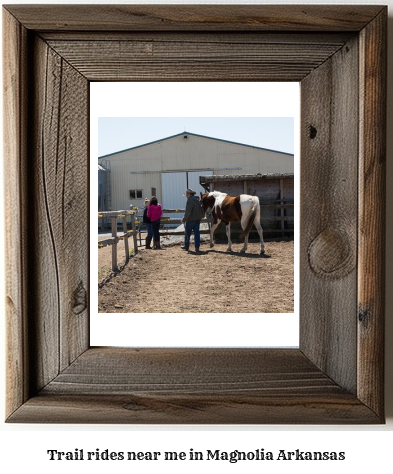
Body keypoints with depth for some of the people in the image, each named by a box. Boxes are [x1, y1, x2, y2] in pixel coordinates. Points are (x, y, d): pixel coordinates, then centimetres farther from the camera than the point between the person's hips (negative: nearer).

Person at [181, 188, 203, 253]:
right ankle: (197, 247, 2)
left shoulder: (190, 200, -16)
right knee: (197, 233, 5)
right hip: (197, 220, 7)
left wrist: (184, 219, -15)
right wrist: (200, 216, 22)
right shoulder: (197, 200, 12)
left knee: (187, 233, 8)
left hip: (190, 220, -7)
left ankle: (186, 246, 19)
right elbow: (201, 210, 17)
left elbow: (188, 212, -21)